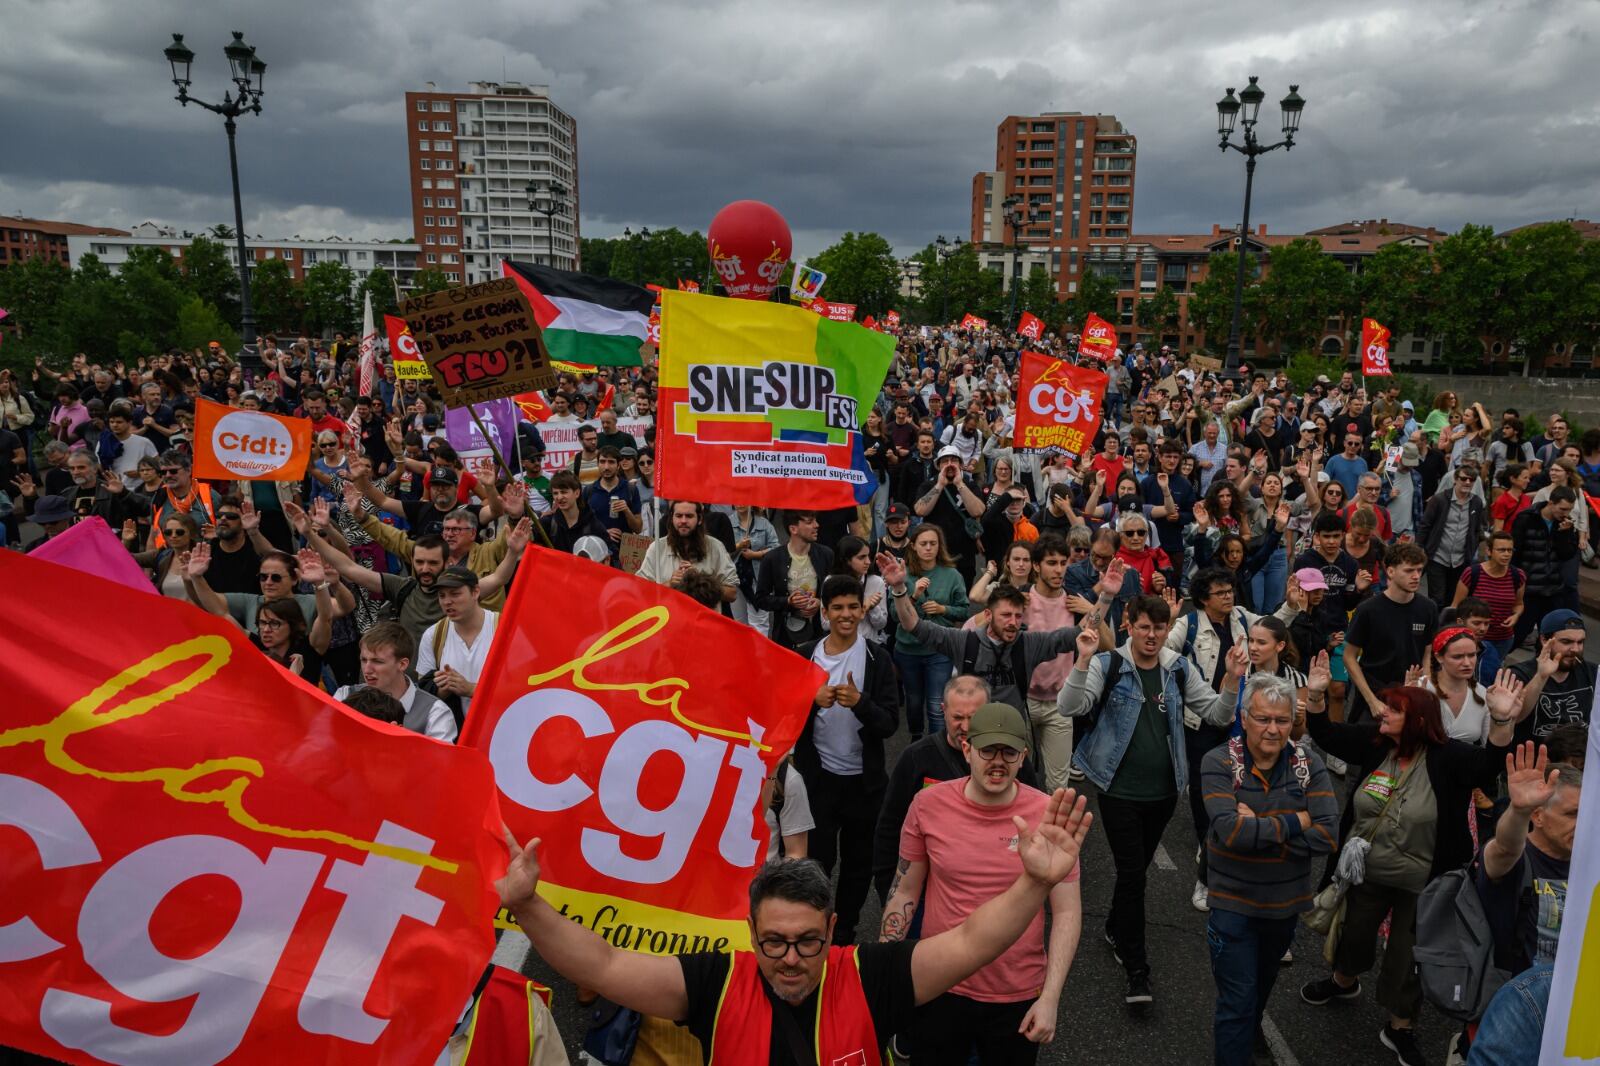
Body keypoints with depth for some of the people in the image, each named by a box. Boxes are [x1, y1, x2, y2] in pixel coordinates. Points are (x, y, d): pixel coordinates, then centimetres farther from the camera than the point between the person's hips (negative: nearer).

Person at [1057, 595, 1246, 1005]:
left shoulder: (1179, 669, 3)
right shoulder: (1108, 665, -10)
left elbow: (1217, 715, 2)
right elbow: (1070, 707, -21)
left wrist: (1232, 680, -15)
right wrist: (1083, 661, -35)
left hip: (1164, 790, 4)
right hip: (1120, 790, -4)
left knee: (1137, 868, 19)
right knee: (1132, 873, -6)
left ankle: (1116, 929, 42)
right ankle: (1136, 970, 3)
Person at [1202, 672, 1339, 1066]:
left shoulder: (1309, 763, -9)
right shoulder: (1218, 763, -17)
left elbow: (1327, 835, -19)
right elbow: (1229, 831, -29)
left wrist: (1258, 829, -25)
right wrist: (1295, 822, -21)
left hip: (1287, 903, 4)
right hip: (1233, 903, -4)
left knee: (1262, 987, 27)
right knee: (1237, 1001, -1)